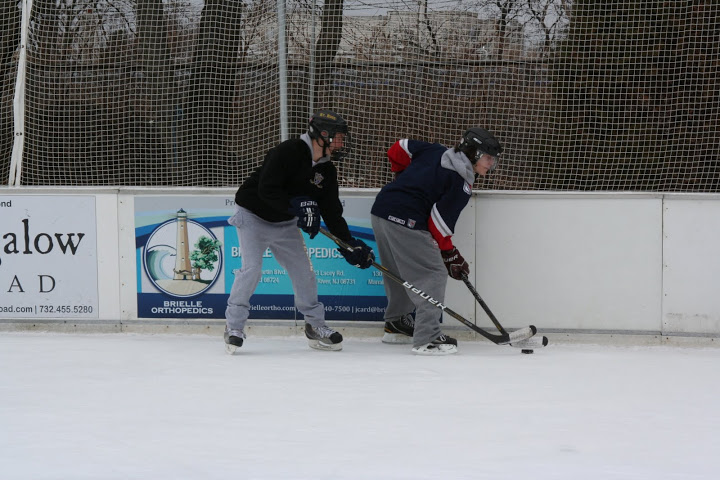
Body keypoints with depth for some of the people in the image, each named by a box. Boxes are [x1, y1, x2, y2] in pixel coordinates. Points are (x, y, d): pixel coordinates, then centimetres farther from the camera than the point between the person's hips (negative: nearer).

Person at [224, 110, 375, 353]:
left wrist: (349, 244, -6)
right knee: (252, 269, -18)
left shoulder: (327, 170, -1)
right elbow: (266, 189, -32)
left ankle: (315, 325, 19)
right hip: (253, 215, -7)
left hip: (285, 224, 7)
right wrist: (297, 206, -39)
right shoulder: (287, 152, -25)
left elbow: (332, 212, 2)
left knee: (303, 271, 4)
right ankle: (234, 325, -9)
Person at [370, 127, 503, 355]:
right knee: (433, 274, -5)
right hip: (405, 221, -9)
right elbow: (439, 221, -11)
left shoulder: (435, 151, 13)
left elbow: (399, 148, 17)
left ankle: (397, 324, 42)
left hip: (380, 209, 9)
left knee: (400, 272, 26)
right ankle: (427, 338, -12)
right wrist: (450, 255, 0)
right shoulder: (461, 184, -8)